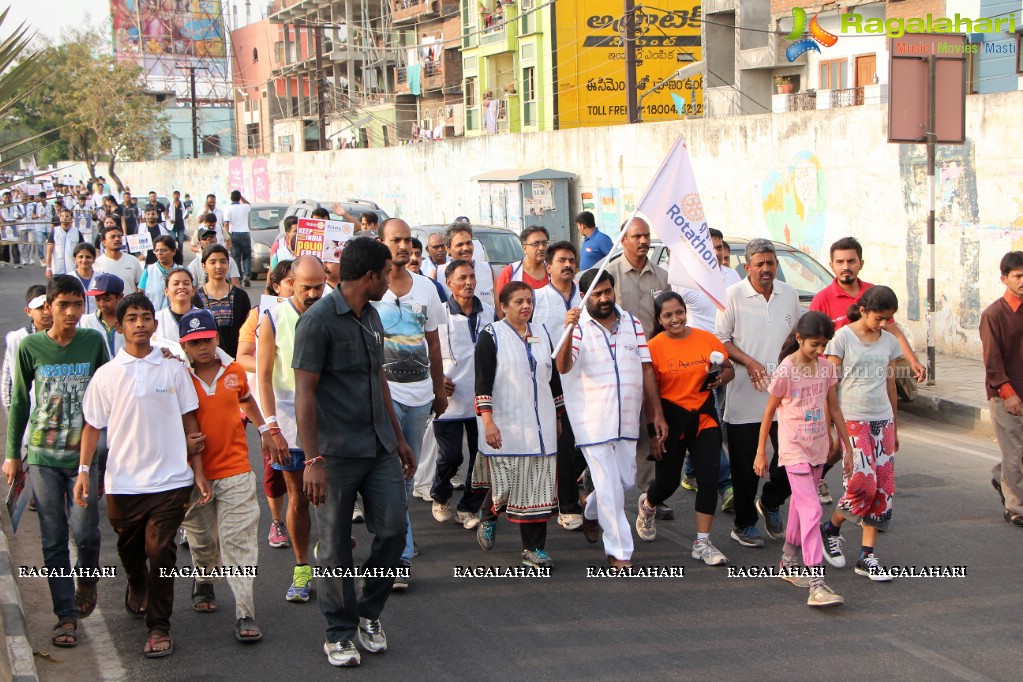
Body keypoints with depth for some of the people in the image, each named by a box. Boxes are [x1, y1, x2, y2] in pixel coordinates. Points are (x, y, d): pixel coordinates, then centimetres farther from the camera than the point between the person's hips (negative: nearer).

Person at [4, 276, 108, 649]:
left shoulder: (93, 342, -2)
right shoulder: (30, 346, -3)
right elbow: (19, 402, 6)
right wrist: (12, 454, 8)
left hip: (84, 453, 0)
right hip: (43, 455, 0)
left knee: (84, 531, -9)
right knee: (54, 540, 3)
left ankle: (87, 577, 24)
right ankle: (66, 615, 14)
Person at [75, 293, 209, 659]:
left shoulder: (173, 370, 2)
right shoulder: (106, 374, 2)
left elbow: (190, 424, 6)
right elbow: (93, 426, 8)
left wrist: (199, 473, 4)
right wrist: (83, 470, -2)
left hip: (170, 478, -1)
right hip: (122, 481, 2)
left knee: (161, 553, -7)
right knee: (130, 551, 16)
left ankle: (159, 627, 4)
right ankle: (137, 590, 48)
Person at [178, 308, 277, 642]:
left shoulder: (235, 371, 3)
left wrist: (264, 430, 22)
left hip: (235, 471, 1)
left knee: (238, 540, -7)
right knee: (201, 538, 17)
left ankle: (244, 614, -9)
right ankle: (203, 580, 47)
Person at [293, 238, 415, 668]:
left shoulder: (371, 317, 13)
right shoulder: (319, 320, -12)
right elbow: (304, 393, -15)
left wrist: (398, 438, 22)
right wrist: (312, 459, -19)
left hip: (380, 449, 7)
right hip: (337, 453, -7)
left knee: (393, 530, 4)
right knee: (335, 546, 3)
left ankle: (369, 614, 23)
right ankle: (340, 632, 17)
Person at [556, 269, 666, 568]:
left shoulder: (632, 323, 9)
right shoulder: (579, 326, -7)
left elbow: (646, 368, 11)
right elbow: (563, 367, -22)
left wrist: (657, 413, 8)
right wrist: (568, 331, -39)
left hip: (627, 419, 5)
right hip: (593, 420, -5)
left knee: (626, 480, 15)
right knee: (609, 486, -3)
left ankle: (590, 513, 44)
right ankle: (619, 551, 9)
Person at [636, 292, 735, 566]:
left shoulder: (707, 339, -1)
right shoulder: (654, 347, -9)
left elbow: (728, 369, 12)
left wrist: (722, 377, -12)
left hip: (704, 417, 2)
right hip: (671, 418, -2)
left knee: (709, 479, -6)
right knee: (668, 481, 9)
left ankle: (702, 543, 6)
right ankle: (647, 505, 45)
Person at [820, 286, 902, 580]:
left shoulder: (889, 341, 8)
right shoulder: (843, 338, -6)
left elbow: (890, 385, 15)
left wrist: (894, 427, 17)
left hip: (882, 420, 5)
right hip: (851, 420, -5)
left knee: (883, 488, 0)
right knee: (863, 483, -15)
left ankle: (867, 557, 8)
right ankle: (831, 529, 13)